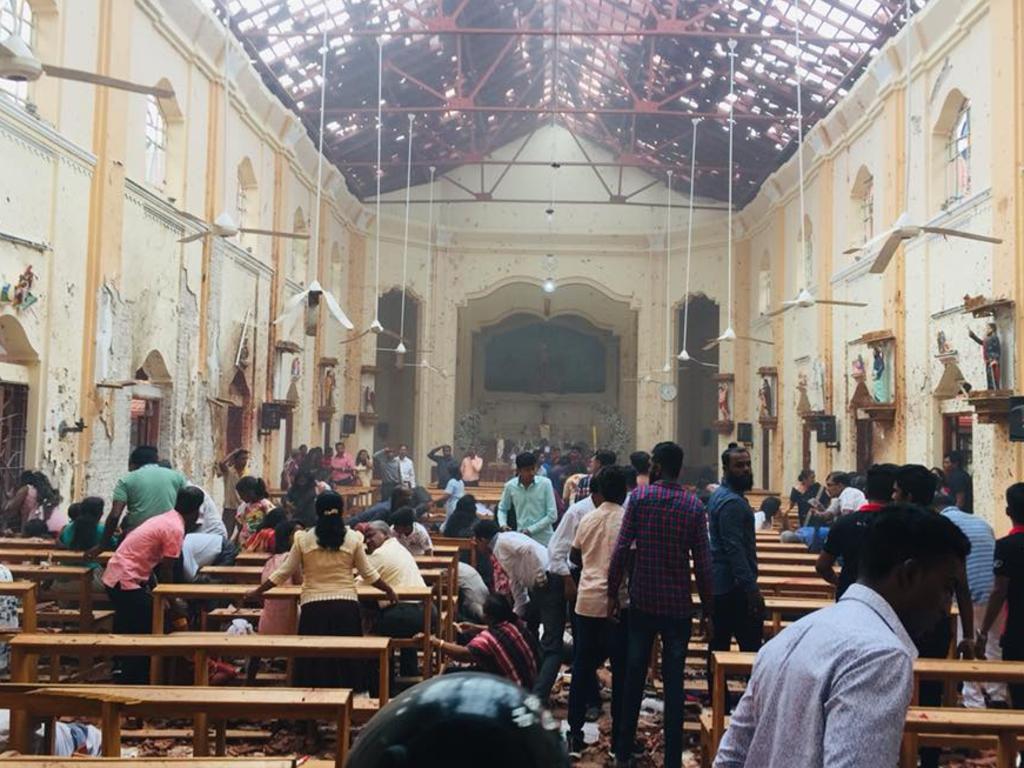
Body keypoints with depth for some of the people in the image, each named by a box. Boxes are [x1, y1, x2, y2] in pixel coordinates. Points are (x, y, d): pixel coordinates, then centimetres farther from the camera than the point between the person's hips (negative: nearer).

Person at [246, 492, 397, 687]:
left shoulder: (303, 539, -1)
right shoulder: (353, 538, 0)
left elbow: (284, 572, 3)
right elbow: (368, 574, 5)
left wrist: (257, 592, 16)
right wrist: (389, 590, 21)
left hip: (314, 607, 0)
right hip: (346, 605, 0)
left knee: (314, 662, 8)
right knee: (345, 661, 10)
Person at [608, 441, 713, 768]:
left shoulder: (639, 497, -5)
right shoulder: (694, 506, -3)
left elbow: (621, 548, -9)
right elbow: (703, 562, -4)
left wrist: (613, 592, 0)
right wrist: (708, 606, 5)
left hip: (643, 601, 0)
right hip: (678, 605, 0)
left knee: (633, 678, 11)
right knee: (673, 682, 6)